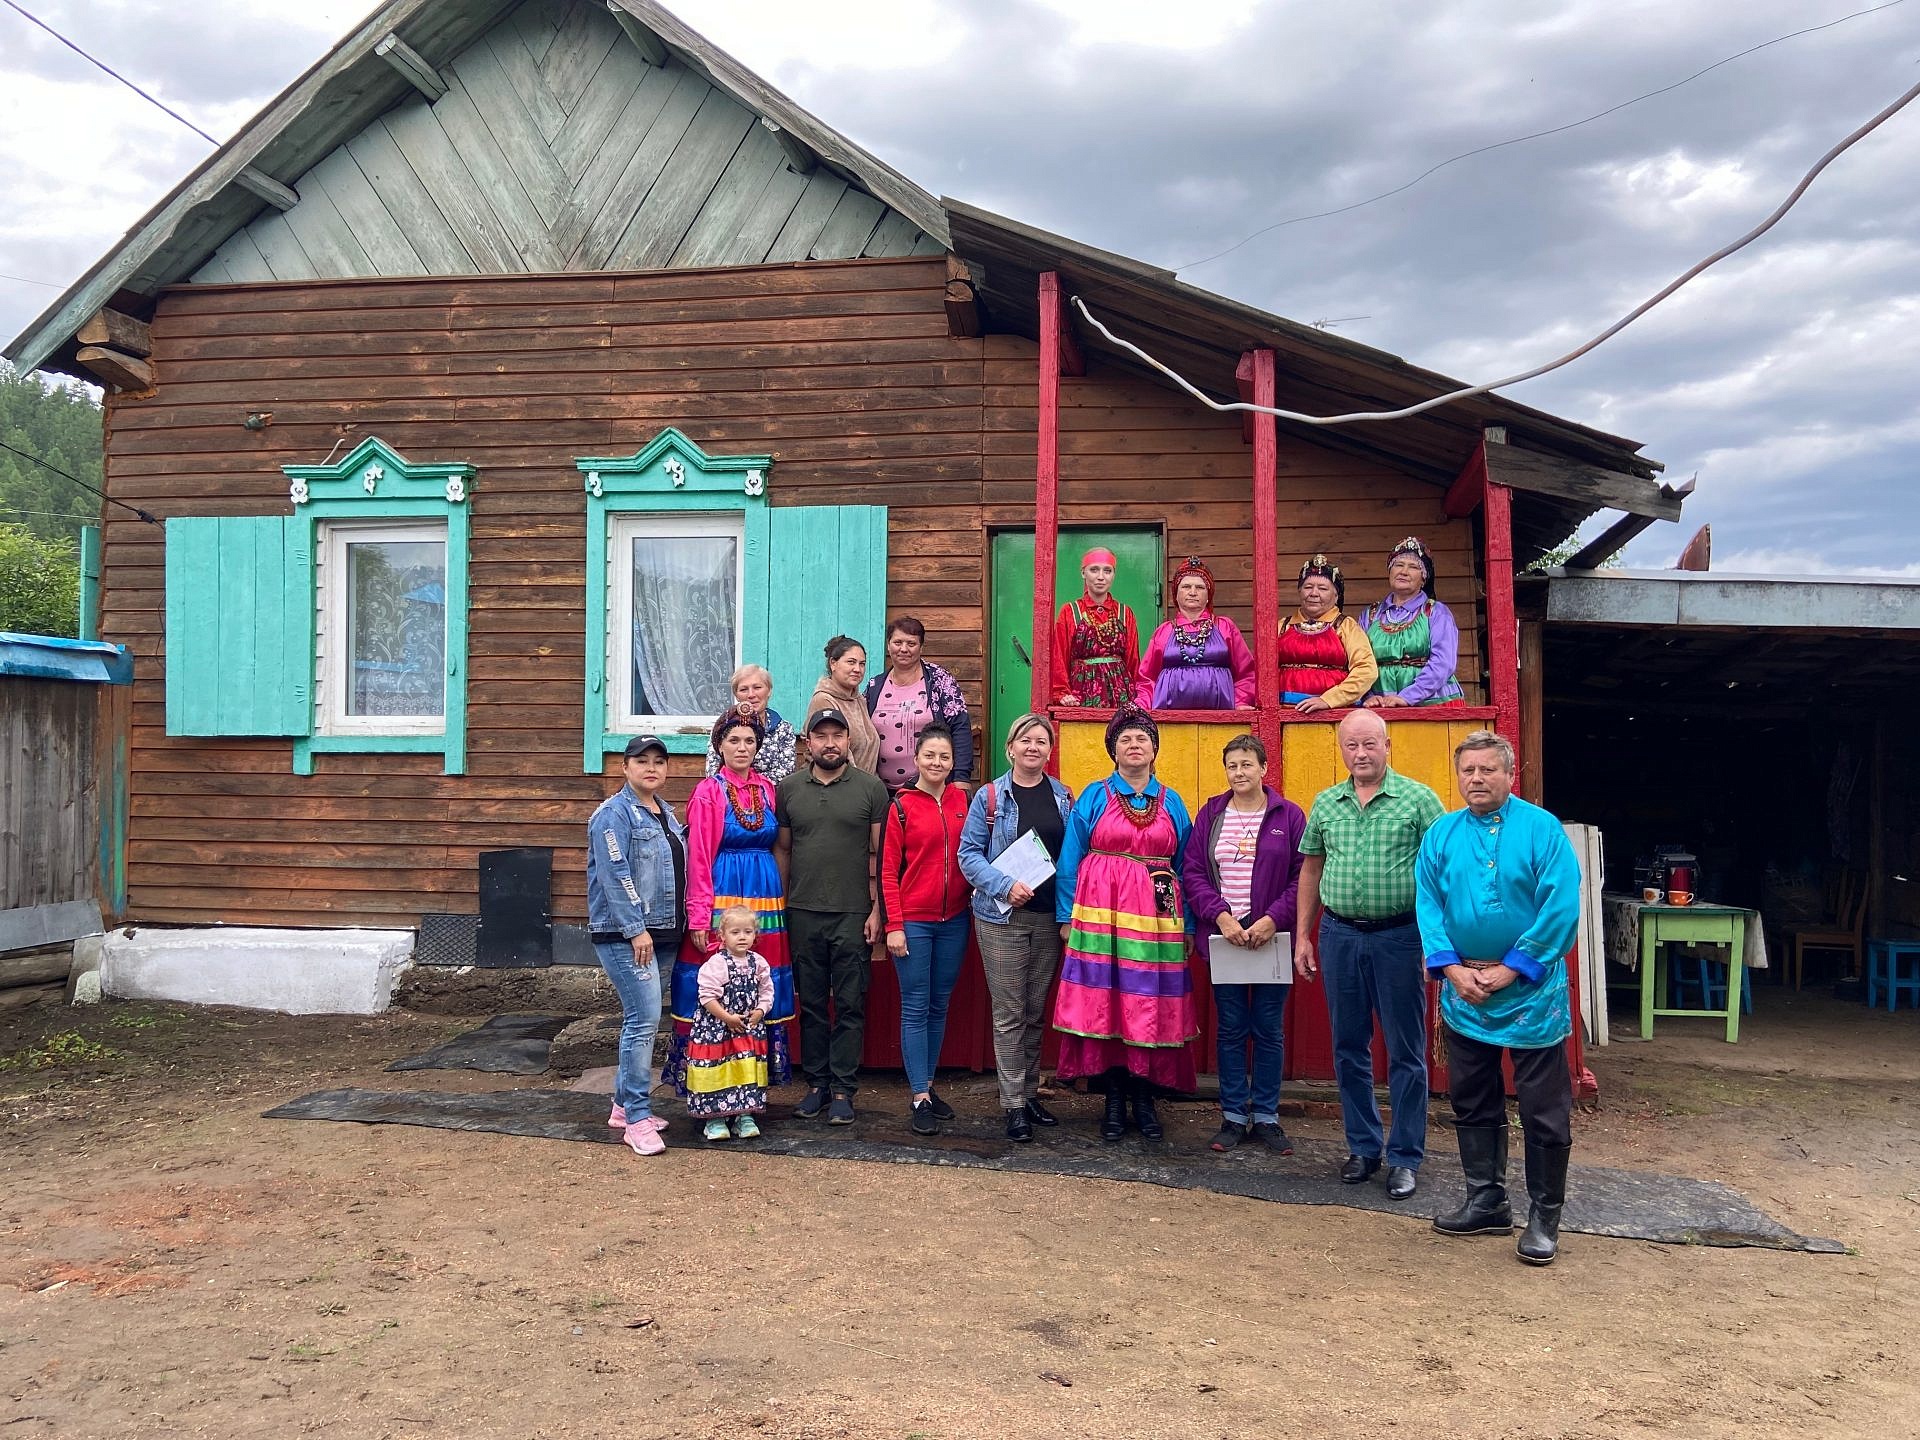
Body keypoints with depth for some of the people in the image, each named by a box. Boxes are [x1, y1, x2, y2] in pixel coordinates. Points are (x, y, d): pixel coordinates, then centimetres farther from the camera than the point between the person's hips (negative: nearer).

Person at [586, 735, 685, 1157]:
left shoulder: (666, 814, 16)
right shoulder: (614, 814, -9)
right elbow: (615, 875, -16)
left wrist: (683, 924, 17)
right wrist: (636, 929, -20)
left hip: (659, 931, 8)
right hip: (623, 932, -8)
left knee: (638, 1018, 13)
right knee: (645, 1018, -13)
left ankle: (623, 1104, 24)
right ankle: (638, 1118, -7)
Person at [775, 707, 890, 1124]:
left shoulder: (870, 788, 1)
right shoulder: (788, 788, 7)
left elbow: (879, 854, 1)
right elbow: (782, 850, 10)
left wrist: (876, 909, -4)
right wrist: (778, 908, 6)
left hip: (853, 914, -2)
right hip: (803, 913, 2)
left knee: (849, 1006, 2)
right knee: (811, 1003, 9)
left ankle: (843, 1089, 9)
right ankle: (816, 1083, 19)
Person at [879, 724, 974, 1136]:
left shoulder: (963, 800, 5)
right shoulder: (901, 807, -5)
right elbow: (888, 871, -5)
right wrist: (894, 925, -9)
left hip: (954, 919, 4)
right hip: (913, 921, -4)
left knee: (940, 1005, 12)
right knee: (915, 1007, 0)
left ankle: (928, 1084, 24)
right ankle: (921, 1099, 5)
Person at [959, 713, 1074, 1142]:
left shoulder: (1063, 797, 8)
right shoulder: (989, 797, -1)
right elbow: (969, 854, -3)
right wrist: (1006, 885, -16)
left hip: (1049, 917, 3)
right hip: (1002, 917, -3)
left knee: (1036, 1010, 11)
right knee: (1009, 1013, -1)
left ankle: (1030, 1092, 22)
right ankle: (1014, 1105, 5)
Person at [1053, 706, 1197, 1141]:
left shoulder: (1172, 803, 12)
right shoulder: (1094, 797, 5)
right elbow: (1070, 860, 3)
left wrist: (1189, 926, 7)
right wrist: (1066, 917, -3)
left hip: (1157, 915, 2)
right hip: (1102, 912, -2)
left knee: (1151, 1005, 2)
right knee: (1106, 1002, -1)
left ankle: (1144, 1098, 14)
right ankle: (1115, 1099, 10)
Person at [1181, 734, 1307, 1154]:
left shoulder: (1289, 816, 1)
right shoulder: (1210, 814, 6)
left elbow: (1302, 878, -2)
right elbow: (1192, 871, 2)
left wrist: (1273, 919, -14)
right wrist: (1221, 916, -11)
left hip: (1272, 937, -1)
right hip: (1222, 934, 1)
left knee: (1269, 1029, 6)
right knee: (1230, 1029, 7)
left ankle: (1266, 1117, 17)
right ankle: (1233, 1116, 17)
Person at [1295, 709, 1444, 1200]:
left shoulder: (1418, 799, -5)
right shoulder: (1325, 804, 8)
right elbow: (1311, 869, 15)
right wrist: (1303, 935, 11)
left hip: (1398, 936, -4)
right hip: (1339, 935, 4)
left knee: (1405, 1052, 4)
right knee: (1349, 1049, 12)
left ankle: (1405, 1157, 14)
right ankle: (1363, 1147, 25)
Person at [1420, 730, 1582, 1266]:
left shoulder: (1541, 829, -8)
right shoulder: (1441, 834, 5)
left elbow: (1561, 909, -13)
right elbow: (1428, 905, 2)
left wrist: (1508, 970, -14)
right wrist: (1453, 968, -10)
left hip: (1531, 992, -4)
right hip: (1463, 994, 4)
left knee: (1544, 1111, 3)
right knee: (1473, 1103, 13)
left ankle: (1544, 1217, 15)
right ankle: (1486, 1201, 27)